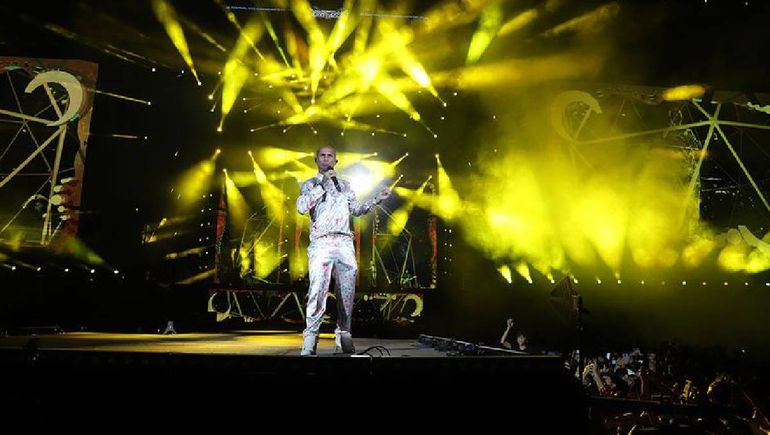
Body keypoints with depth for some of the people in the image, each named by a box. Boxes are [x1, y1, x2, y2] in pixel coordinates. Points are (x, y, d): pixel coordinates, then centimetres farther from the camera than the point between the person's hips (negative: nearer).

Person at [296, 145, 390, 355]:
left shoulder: (344, 185, 23)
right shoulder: (309, 185, 13)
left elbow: (356, 209, 24)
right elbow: (301, 207, -5)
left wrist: (376, 200, 12)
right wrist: (322, 185, -6)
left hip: (345, 242, 3)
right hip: (321, 243, -3)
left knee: (347, 291, 0)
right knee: (318, 290, -13)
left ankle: (344, 334, 9)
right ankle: (310, 336, -5)